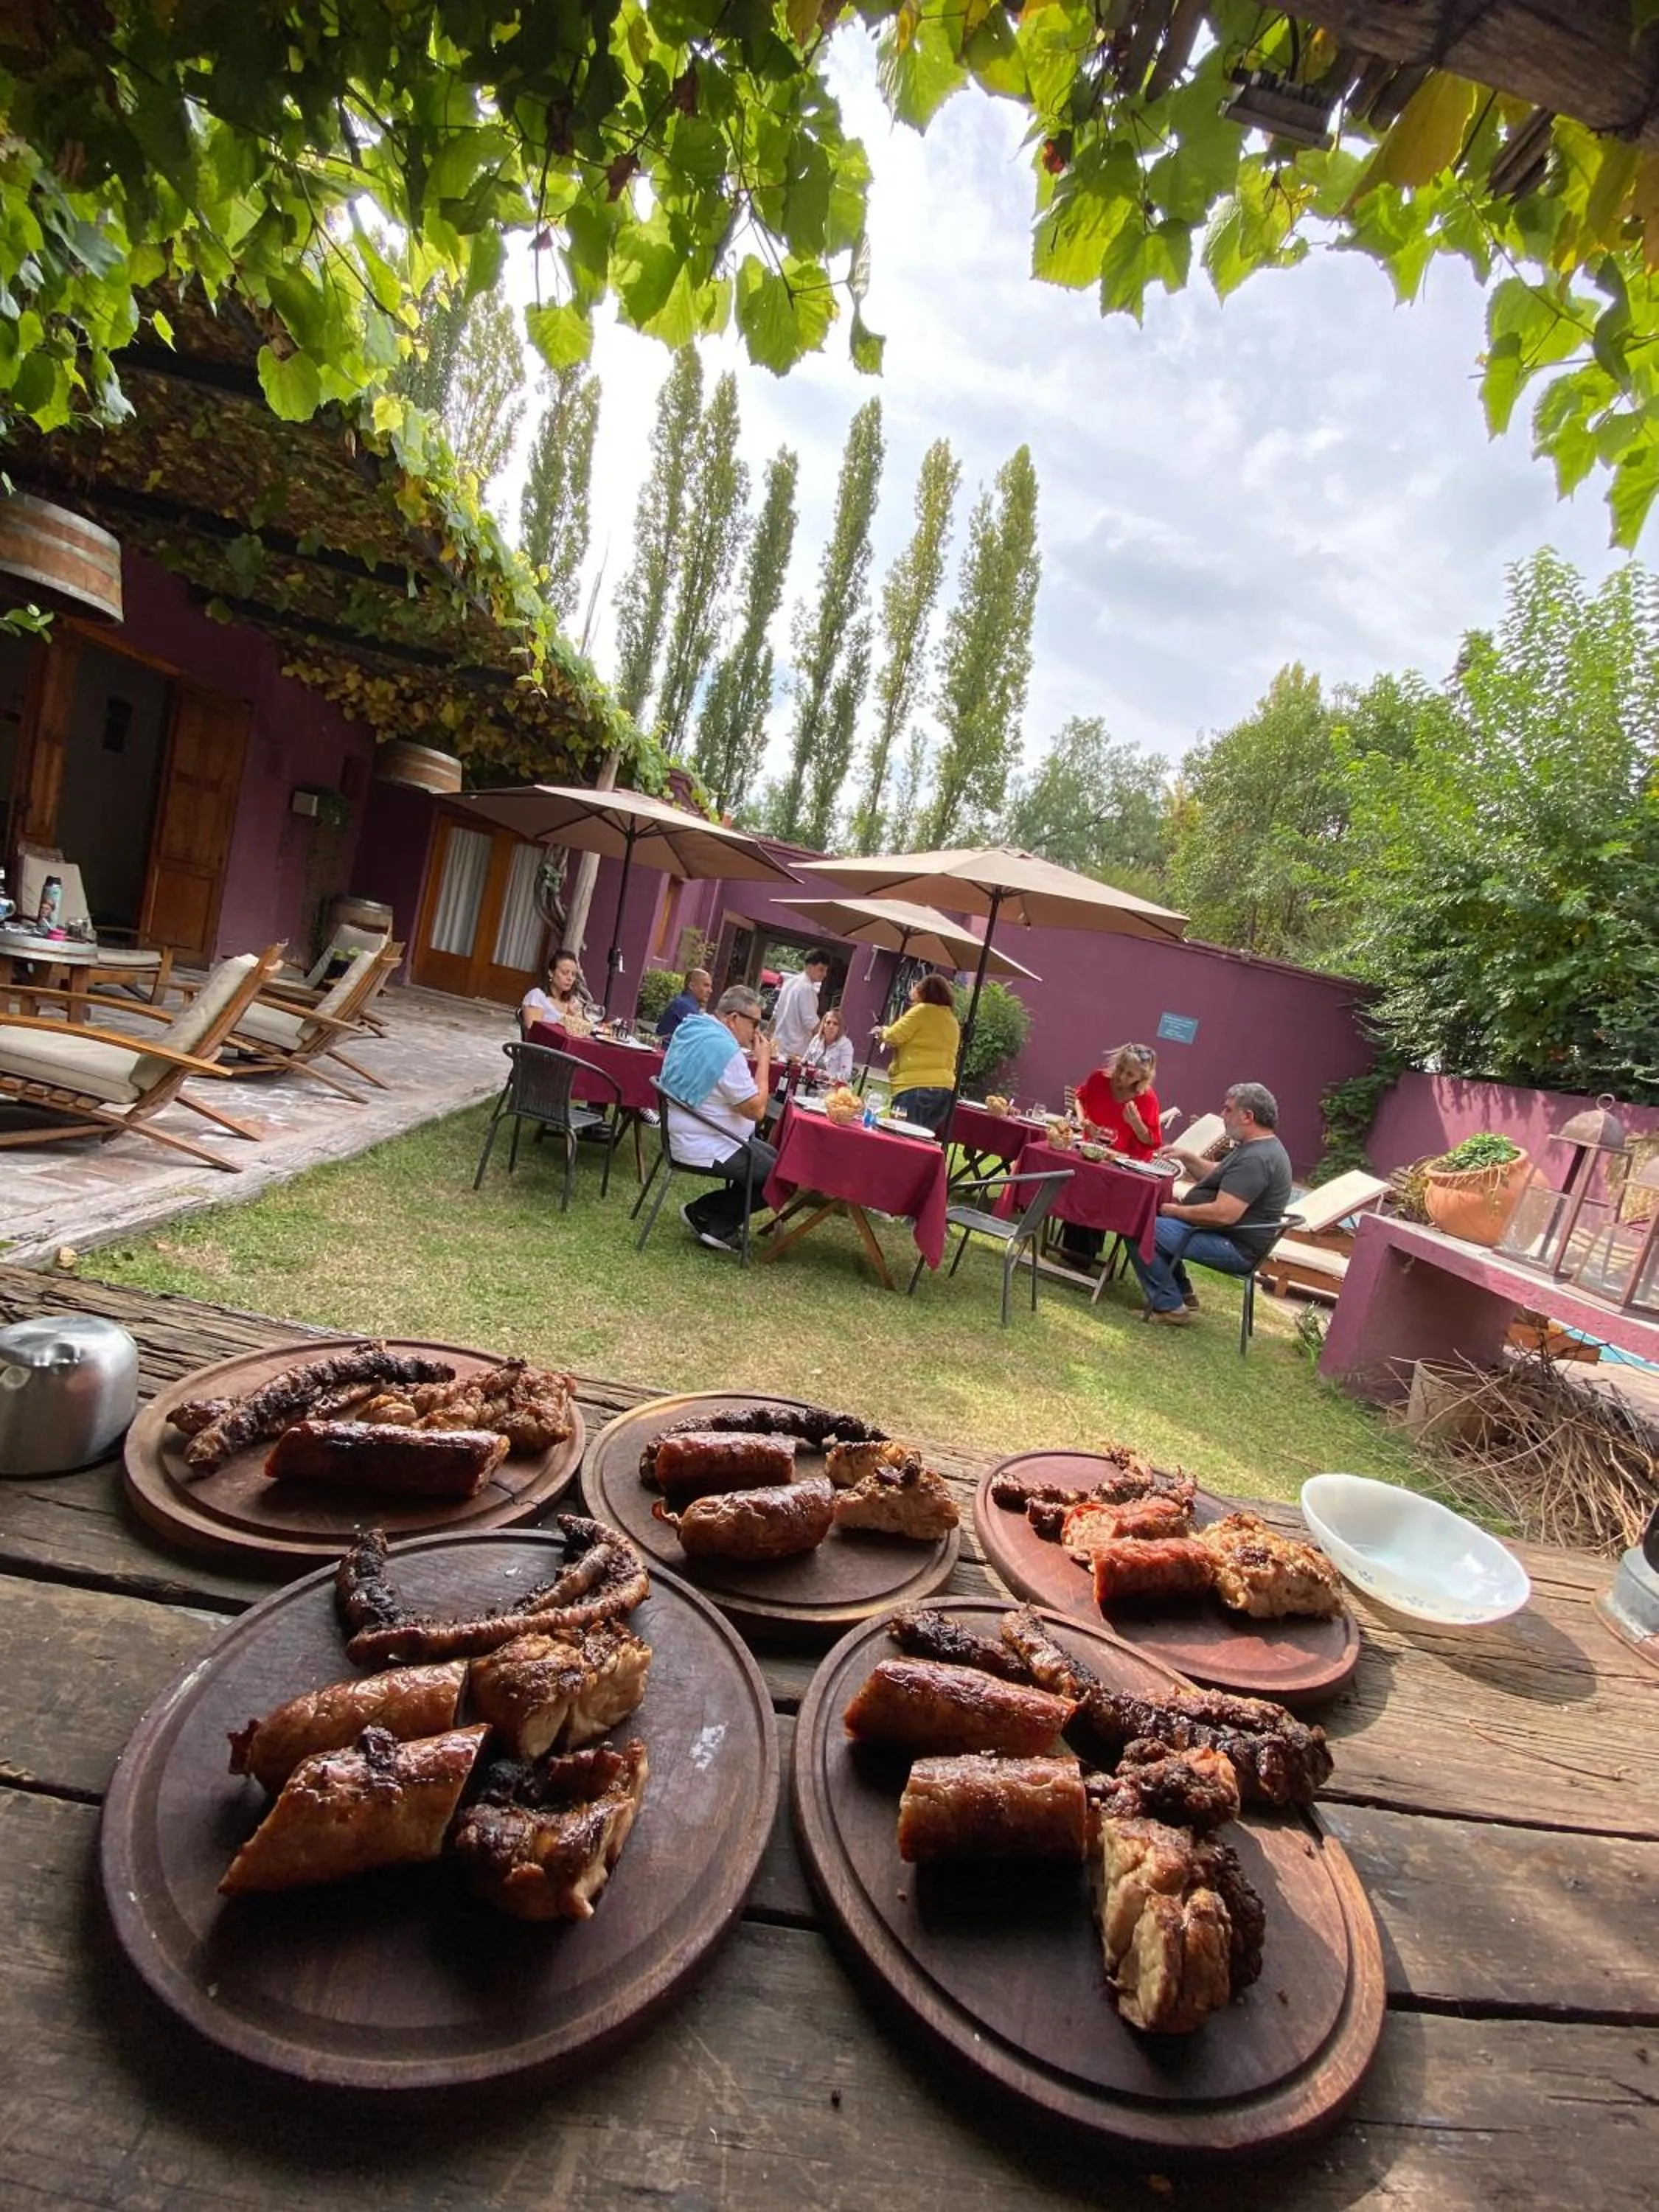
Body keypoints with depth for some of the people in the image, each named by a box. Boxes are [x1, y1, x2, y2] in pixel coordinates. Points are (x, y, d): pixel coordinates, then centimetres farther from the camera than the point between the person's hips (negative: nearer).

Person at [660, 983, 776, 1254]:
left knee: (774, 1159, 19)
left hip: (688, 1135, 11)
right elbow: (756, 1109, -20)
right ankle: (705, 1215, 4)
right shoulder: (726, 1048, -24)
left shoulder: (691, 1029, 8)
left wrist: (756, 1058, 10)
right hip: (707, 1147, -11)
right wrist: (764, 1059, -12)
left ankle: (719, 1223, 15)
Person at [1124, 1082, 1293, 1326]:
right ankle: (1182, 1292, 20)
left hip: (1234, 1249, -11)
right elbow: (1219, 1174, 26)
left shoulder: (1256, 1159, -25)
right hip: (1229, 1237, 11)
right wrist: (1187, 1157, 13)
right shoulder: (1259, 1148, 11)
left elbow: (1223, 1214, -31)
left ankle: (1170, 1306, -10)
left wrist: (1177, 1211, -17)